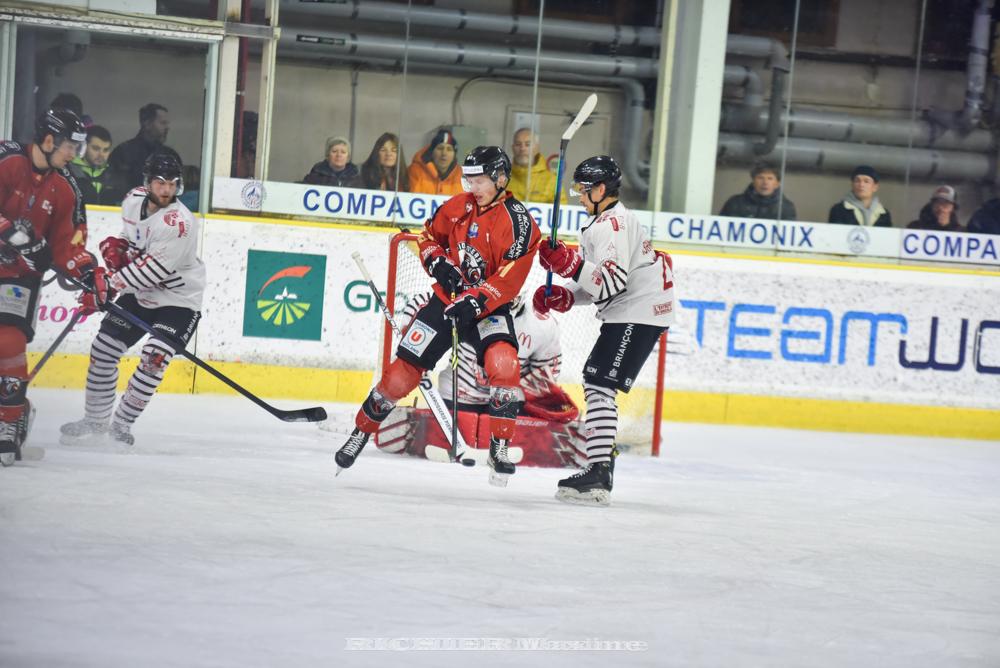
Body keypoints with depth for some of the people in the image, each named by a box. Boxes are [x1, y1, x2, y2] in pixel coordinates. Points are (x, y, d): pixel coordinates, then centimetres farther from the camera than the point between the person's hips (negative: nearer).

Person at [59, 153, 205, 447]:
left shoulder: (178, 223, -28)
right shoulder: (134, 200, -4)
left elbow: (153, 270, -32)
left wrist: (109, 285, -31)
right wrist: (117, 246, -1)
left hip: (178, 301, -7)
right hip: (139, 293, 7)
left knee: (154, 357, -24)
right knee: (103, 349, 3)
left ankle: (121, 424, -11)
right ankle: (95, 421, 18)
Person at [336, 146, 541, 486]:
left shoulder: (518, 222, -14)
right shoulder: (459, 206, 1)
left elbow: (509, 280, -20)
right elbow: (429, 237, 16)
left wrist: (475, 302, -31)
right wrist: (438, 263, -4)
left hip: (488, 306, -3)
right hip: (447, 298, 3)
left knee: (503, 364, -30)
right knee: (402, 371, -1)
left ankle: (500, 447, -20)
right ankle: (361, 430, 20)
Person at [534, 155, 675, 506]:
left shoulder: (612, 223, -16)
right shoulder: (606, 221, 19)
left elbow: (613, 280, -27)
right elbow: (596, 284, 21)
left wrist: (570, 264, -32)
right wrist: (562, 297, 7)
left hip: (638, 315, -11)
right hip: (629, 313, 11)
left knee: (599, 384, -16)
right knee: (596, 383, 16)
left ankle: (599, 475, -23)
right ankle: (601, 460, 21)